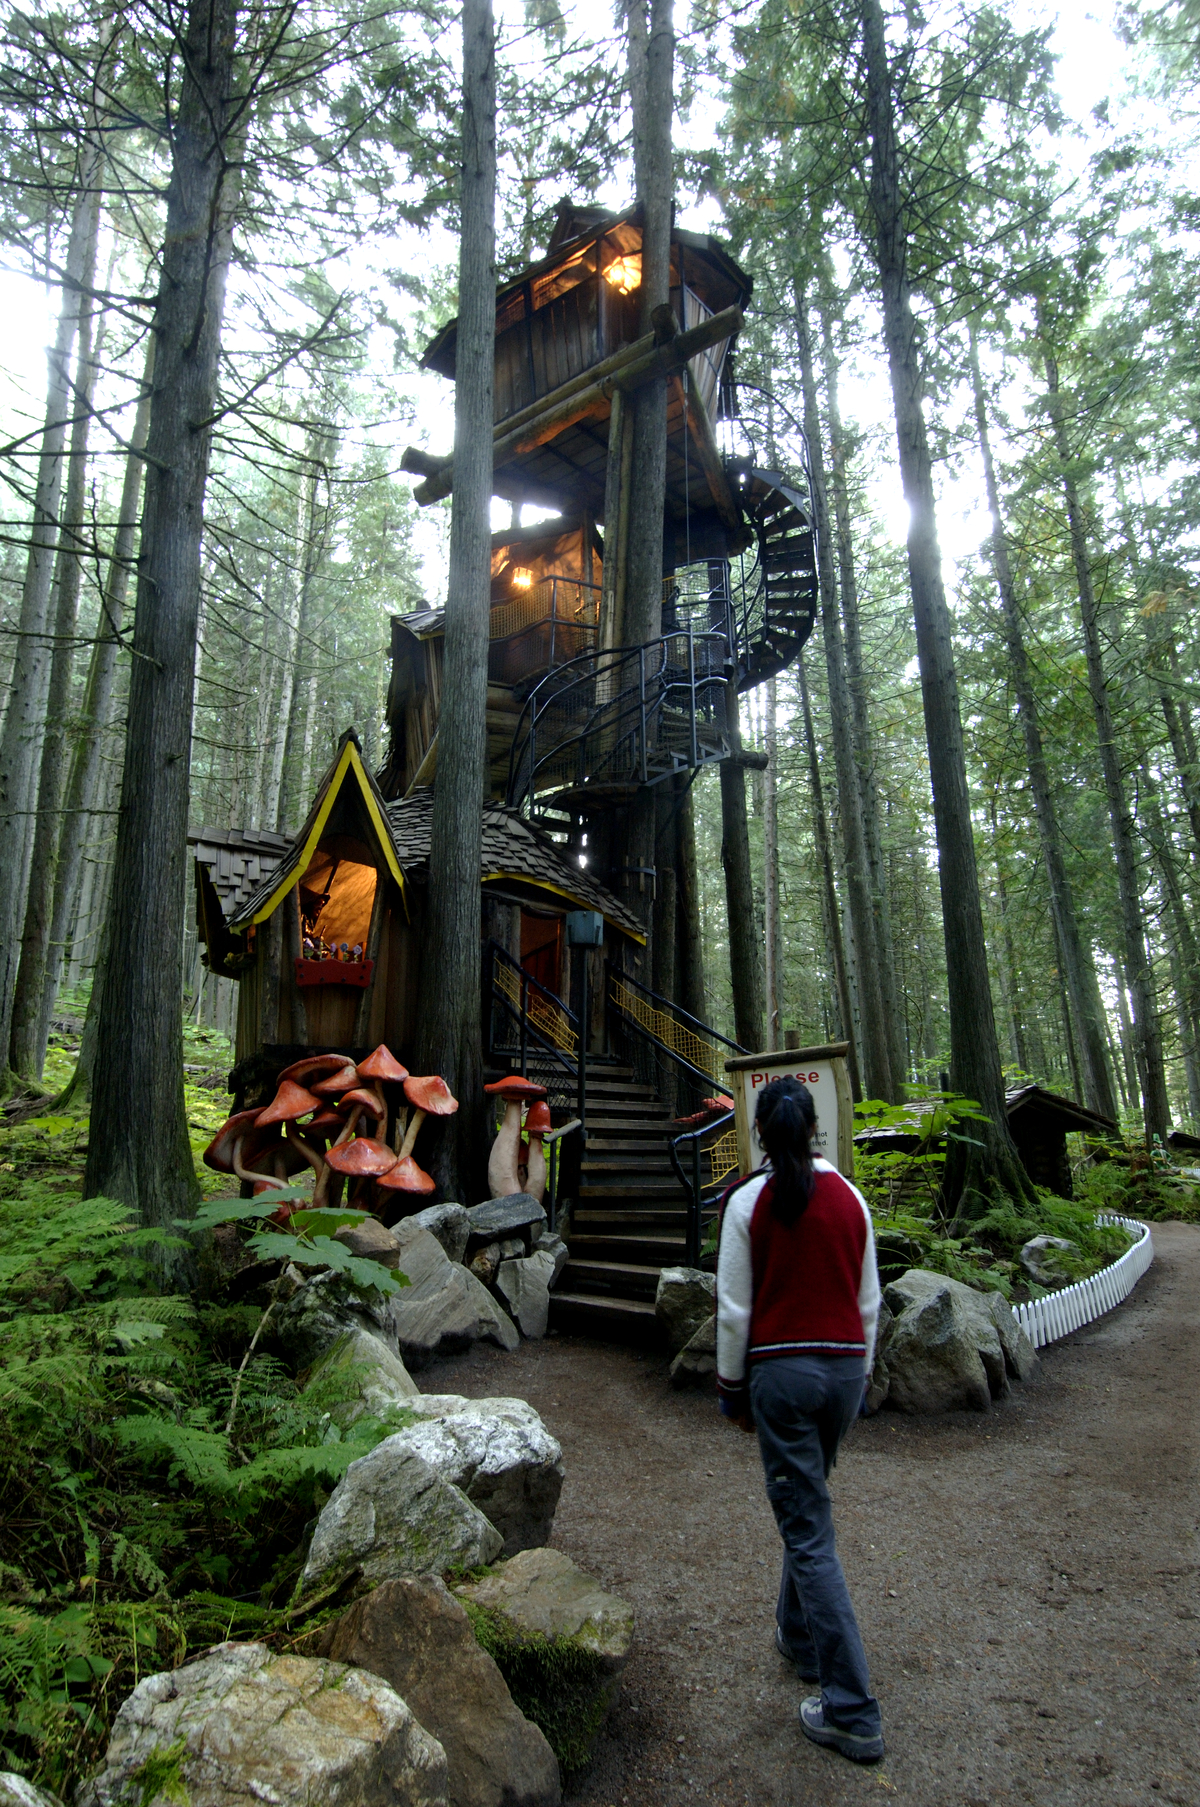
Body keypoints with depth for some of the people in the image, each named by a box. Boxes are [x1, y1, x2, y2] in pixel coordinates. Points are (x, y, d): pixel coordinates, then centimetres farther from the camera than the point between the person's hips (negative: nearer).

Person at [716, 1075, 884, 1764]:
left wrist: (732, 1386, 4)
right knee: (807, 1502, 25)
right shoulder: (850, 1197, -1)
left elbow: (735, 1309, -9)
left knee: (808, 1530, 4)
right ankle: (800, 1636, 43)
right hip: (844, 1364, 5)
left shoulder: (748, 1201, -12)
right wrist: (859, 1373, 17)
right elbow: (868, 1300, 5)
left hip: (780, 1369, -5)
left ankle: (852, 1711, 9)